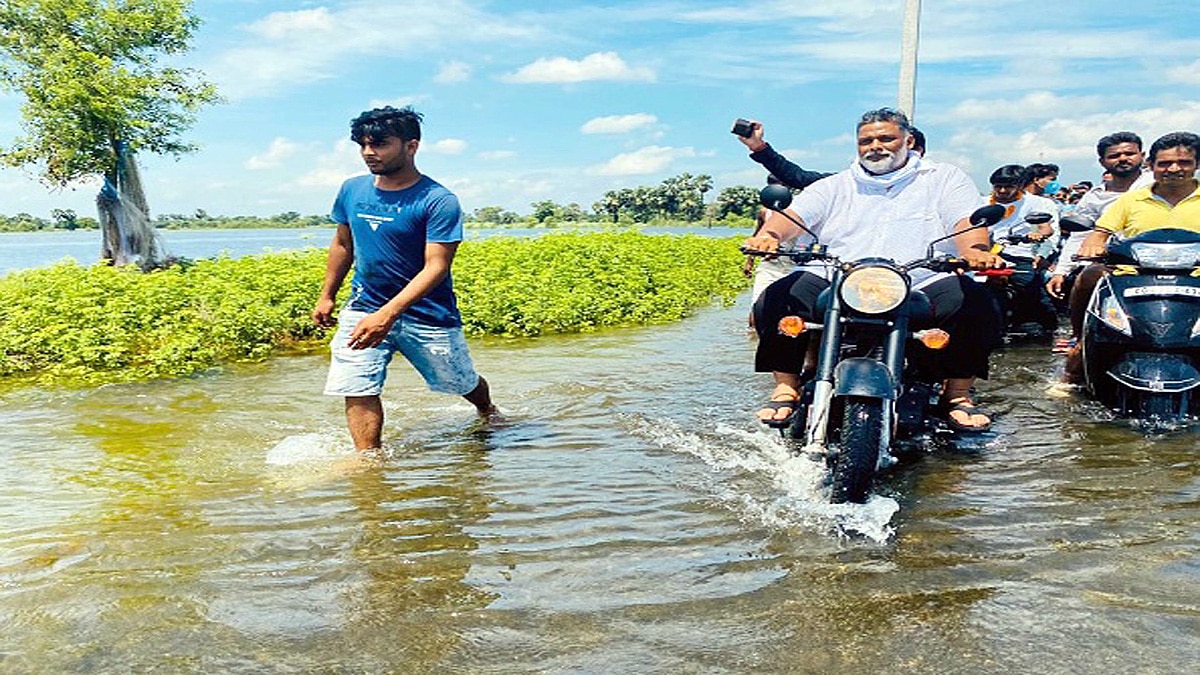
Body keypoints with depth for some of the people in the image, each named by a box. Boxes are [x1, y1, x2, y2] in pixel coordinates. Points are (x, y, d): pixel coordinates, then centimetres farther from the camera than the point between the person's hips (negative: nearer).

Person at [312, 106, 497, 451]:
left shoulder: (438, 201, -18)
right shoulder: (353, 189, 0)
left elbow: (435, 267, -24)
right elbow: (343, 244, 15)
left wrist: (387, 314, -34)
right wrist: (327, 296, 17)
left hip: (427, 315, -3)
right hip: (364, 307, 4)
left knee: (462, 383, 16)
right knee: (356, 387, -13)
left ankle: (488, 412, 49)